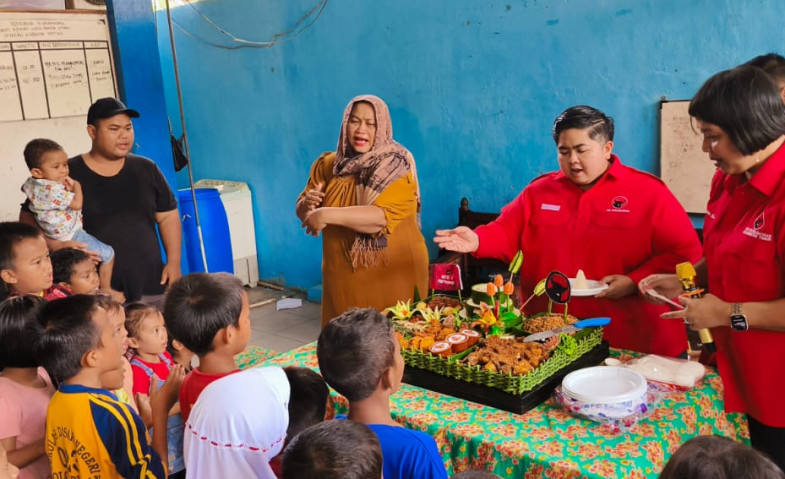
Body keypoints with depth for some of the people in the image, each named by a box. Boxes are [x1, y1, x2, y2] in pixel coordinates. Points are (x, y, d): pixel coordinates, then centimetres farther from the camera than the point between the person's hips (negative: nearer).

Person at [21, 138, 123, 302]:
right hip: (71, 236, -10)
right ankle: (105, 289, 8)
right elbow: (77, 204, -27)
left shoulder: (32, 184, 2)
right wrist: (76, 186, -10)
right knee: (108, 254, 0)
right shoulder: (53, 190, -28)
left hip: (55, 236, 10)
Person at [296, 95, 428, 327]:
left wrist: (328, 215, -25)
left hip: (393, 275, -4)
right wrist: (308, 204, -12)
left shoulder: (397, 168, -8)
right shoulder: (328, 165, 6)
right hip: (344, 276, 4)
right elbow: (303, 213, 11)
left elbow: (384, 217, -22)